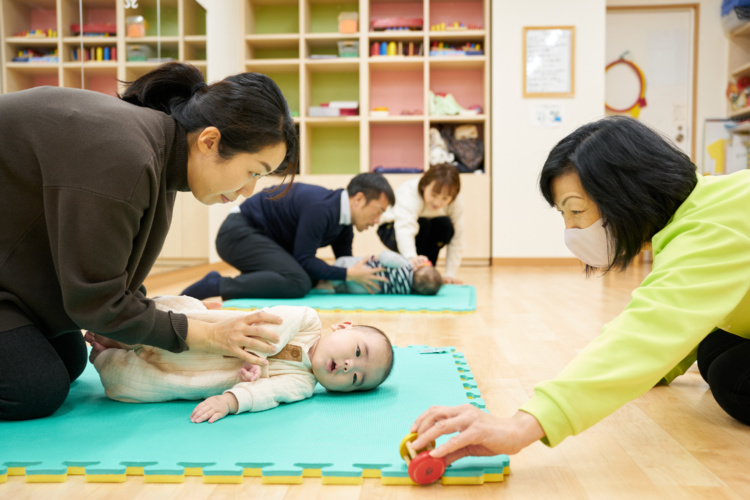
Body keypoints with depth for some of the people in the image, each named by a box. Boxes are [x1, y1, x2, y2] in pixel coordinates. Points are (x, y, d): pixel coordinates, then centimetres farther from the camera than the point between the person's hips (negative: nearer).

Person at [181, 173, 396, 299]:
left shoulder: (342, 218, 5)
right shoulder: (321, 207, -25)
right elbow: (304, 259, -25)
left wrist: (368, 268, -6)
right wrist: (349, 274, -24)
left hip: (257, 234, 10)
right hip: (238, 232, -10)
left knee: (313, 278, 10)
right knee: (298, 282, -27)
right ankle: (215, 285, -23)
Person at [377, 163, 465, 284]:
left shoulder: (457, 202, -23)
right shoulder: (409, 194, -36)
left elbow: (456, 239, -21)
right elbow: (405, 230, -53)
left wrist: (450, 273, -27)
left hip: (425, 233, 4)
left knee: (445, 225, -28)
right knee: (421, 224, -35)